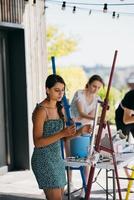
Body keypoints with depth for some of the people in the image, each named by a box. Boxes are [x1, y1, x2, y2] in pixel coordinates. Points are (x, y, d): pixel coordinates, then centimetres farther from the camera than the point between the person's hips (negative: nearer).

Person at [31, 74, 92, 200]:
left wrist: (80, 131, -4)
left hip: (57, 158, 8)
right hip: (44, 160, -8)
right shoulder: (41, 110, -16)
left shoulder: (60, 109, 9)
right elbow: (37, 142, -20)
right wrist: (62, 133, -29)